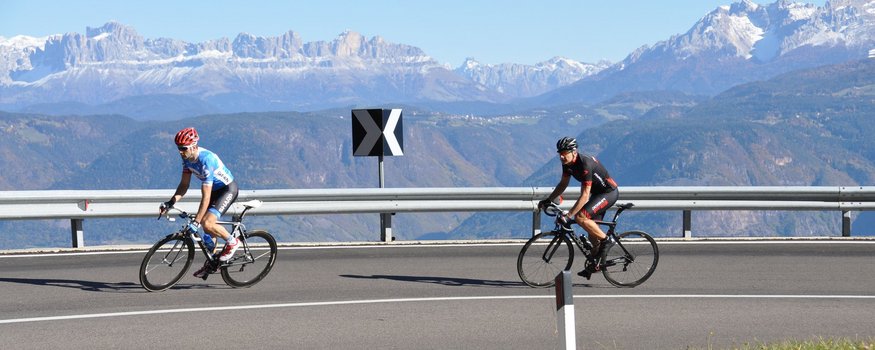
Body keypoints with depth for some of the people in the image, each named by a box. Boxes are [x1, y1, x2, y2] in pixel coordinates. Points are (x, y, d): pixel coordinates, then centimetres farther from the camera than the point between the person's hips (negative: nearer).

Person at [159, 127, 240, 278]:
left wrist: (196, 222, -36)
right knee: (206, 225, 9)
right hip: (214, 189, 9)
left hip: (227, 189, -9)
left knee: (207, 223, -22)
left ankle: (231, 242, 1)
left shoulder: (206, 160, -34)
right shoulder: (187, 158, -8)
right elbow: (184, 185, 1)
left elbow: (206, 197, -35)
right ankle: (210, 262, 23)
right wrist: (170, 203, -13)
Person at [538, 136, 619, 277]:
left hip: (609, 193, -9)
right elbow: (563, 184, 12)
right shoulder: (567, 163, -4)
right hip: (597, 193, 9)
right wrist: (548, 200, 5)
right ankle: (596, 264, 22)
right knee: (592, 229, 10)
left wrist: (568, 216, -35)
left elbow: (584, 195, -33)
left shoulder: (585, 164, -31)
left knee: (581, 217, -24)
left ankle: (605, 239, -8)